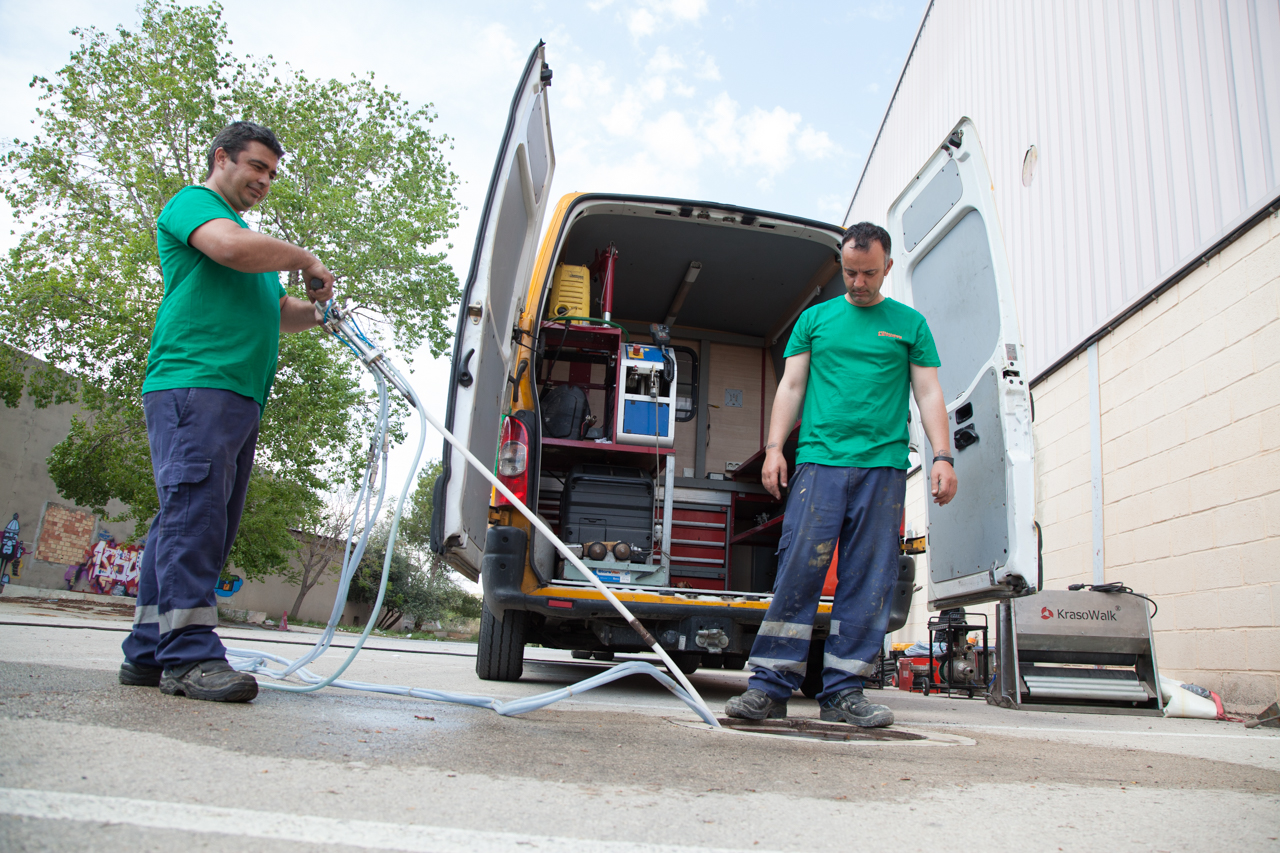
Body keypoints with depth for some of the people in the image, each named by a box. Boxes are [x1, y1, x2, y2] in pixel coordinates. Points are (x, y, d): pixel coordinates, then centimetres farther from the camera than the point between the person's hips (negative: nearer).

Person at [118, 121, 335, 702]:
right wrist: (306, 260, -2)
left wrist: (319, 312, 12)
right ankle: (190, 655, -20)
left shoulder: (245, 228, 34)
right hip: (192, 384, -9)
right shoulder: (191, 203, 7)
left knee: (194, 525, 5)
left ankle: (149, 651, 8)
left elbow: (276, 312, 32)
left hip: (241, 399, 9)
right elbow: (233, 248, -16)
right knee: (193, 513, -17)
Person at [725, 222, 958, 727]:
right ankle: (770, 686, -4)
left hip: (883, 467, 1)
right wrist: (774, 448, 0)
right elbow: (791, 386, 12)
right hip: (819, 460, -1)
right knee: (798, 570, -9)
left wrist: (942, 456, -2)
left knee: (868, 582, -1)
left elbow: (929, 394, 11)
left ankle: (844, 690, 5)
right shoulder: (815, 319, 17)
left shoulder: (910, 324, 16)